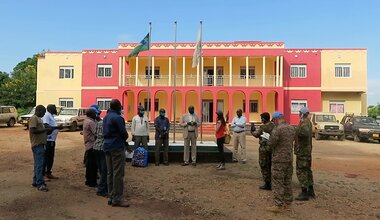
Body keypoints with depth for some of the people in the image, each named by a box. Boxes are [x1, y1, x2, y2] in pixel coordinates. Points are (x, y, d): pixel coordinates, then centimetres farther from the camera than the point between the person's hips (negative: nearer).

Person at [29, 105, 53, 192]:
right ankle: (40, 184, -8)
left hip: (41, 144, 10)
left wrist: (47, 130, 9)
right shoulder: (34, 118, -12)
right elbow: (33, 130, -23)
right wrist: (45, 129, -17)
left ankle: (35, 181, 24)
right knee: (39, 164, -9)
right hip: (37, 144, -10)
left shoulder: (39, 119, 18)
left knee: (38, 164, 15)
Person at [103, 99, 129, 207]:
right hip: (117, 147, -9)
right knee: (118, 173, -3)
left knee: (110, 173, 13)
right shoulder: (117, 118, -16)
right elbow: (124, 133, -14)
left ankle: (111, 197, 21)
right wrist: (124, 139, 6)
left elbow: (105, 132, 16)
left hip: (107, 147, 9)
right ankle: (117, 199, 2)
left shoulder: (106, 117, 13)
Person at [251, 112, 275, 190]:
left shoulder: (262, 127, -16)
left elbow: (256, 134, -8)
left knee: (264, 166, 4)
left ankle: (267, 184, 9)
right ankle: (272, 183, 26)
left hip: (264, 148, -6)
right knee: (271, 165, 17)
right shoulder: (273, 126, 2)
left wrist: (252, 131, 12)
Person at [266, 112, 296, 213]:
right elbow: (292, 140, 13)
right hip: (289, 158, 8)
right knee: (287, 181, 19)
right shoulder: (292, 128, 6)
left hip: (279, 159, -8)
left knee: (277, 182, -1)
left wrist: (269, 139, 3)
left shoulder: (277, 130, -19)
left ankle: (278, 205, 2)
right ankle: (288, 201, 30)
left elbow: (270, 144, -17)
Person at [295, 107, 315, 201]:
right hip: (307, 150, 11)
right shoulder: (308, 122, 14)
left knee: (300, 171, -4)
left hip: (302, 151, -11)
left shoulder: (304, 123, -19)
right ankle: (311, 191, 28)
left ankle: (304, 193, 1)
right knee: (307, 170, 18)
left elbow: (305, 133, -39)